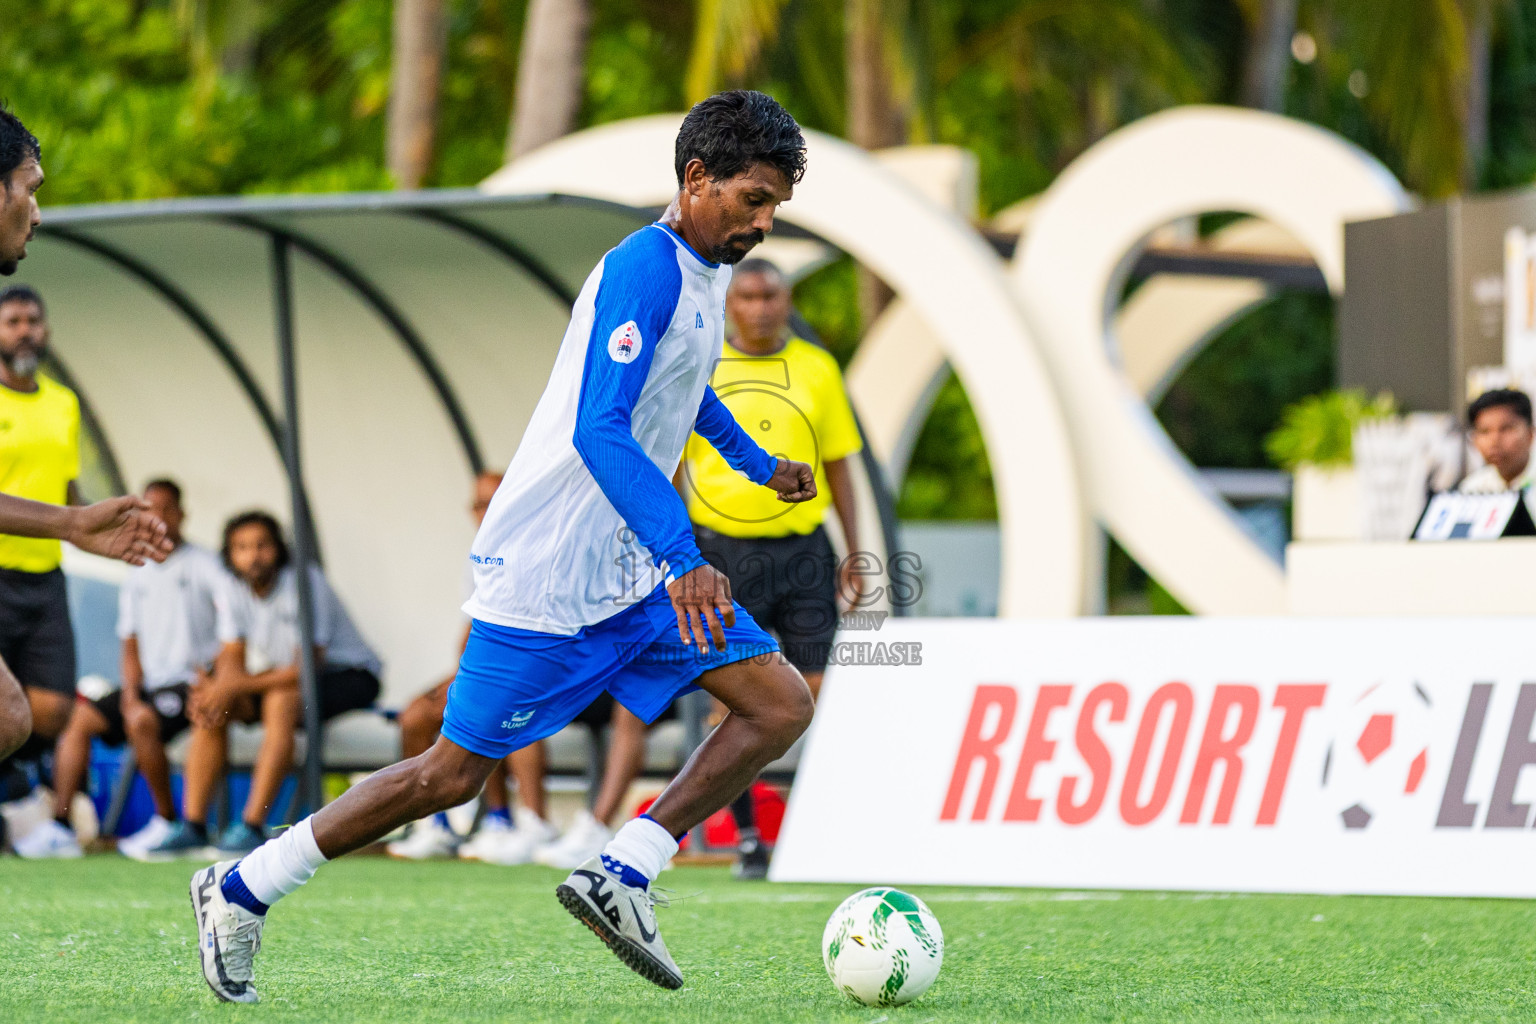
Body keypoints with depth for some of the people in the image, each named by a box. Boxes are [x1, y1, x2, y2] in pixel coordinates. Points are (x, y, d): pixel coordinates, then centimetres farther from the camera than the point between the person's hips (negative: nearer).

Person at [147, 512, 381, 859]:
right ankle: (193, 825, -16)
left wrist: (235, 687, -31)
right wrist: (217, 689, -29)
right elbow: (232, 659, -3)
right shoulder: (232, 593, -1)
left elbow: (307, 667, -26)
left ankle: (253, 826, -38)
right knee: (210, 706, -14)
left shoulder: (305, 583, -22)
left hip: (349, 676, -7)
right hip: (278, 676, 7)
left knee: (281, 700, -35)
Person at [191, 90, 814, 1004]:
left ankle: (622, 876, -6)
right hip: (549, 575, -9)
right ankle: (240, 891, 13)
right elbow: (599, 432, -31)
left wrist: (759, 464, 41)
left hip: (637, 570, 9)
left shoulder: (707, 275, 10)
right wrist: (683, 559, -39)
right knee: (456, 775, -2)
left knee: (782, 706, -4)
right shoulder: (643, 269, -20)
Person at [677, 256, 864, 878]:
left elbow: (837, 465, 12)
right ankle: (747, 838, 5)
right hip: (725, 552, -1)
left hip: (803, 550, 1)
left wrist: (853, 554, 8)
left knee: (817, 696, -3)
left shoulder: (817, 369, 8)